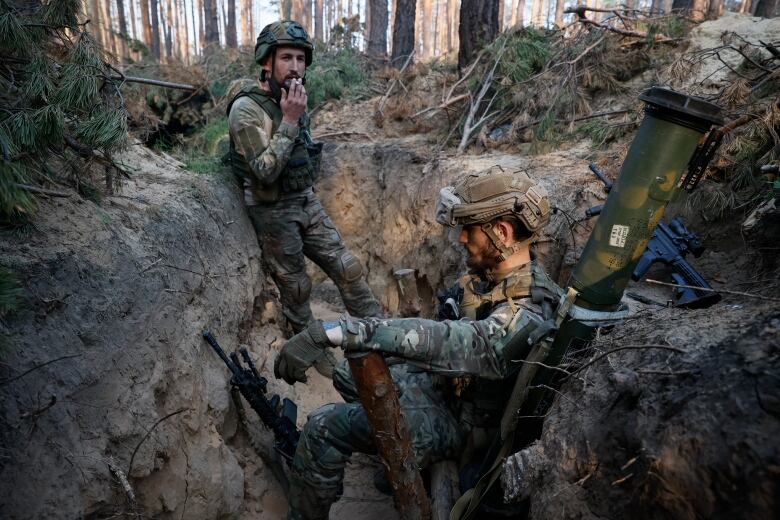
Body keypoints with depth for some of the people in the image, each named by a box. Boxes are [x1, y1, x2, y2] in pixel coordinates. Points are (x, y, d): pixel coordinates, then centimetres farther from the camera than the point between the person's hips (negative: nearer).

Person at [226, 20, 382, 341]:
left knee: (347, 268, 4)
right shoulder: (245, 109, -19)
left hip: (307, 202, 6)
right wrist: (290, 120, -26)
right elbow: (265, 172, -27)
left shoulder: (291, 97, 4)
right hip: (274, 212, -6)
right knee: (296, 288, 7)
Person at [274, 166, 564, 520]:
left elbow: (444, 342, -52)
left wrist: (334, 331, -59)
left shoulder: (526, 316, -35)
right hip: (438, 383, 9)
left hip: (460, 419, -8)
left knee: (324, 428, -15)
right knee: (347, 375, 20)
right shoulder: (490, 273, -6)